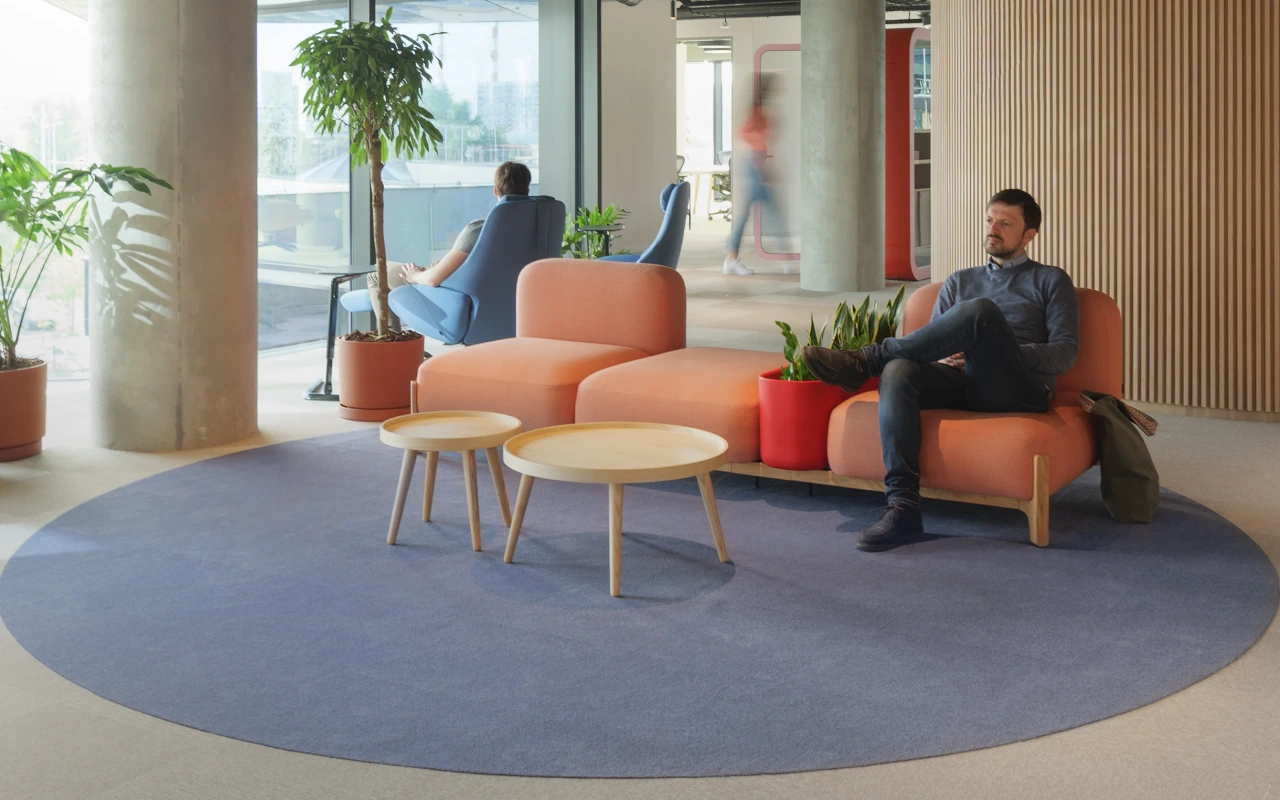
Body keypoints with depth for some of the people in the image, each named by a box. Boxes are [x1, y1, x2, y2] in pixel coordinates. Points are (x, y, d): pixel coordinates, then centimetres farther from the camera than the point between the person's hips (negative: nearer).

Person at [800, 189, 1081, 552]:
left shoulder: (1051, 281, 18)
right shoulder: (959, 282, 30)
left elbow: (1065, 352, 5)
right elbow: (932, 342, 22)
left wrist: (1002, 354, -10)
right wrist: (942, 356, -3)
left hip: (1017, 389, -4)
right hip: (959, 383, 4)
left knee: (981, 309, -32)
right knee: (898, 371, -31)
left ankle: (865, 361, -23)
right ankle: (903, 505, -42)